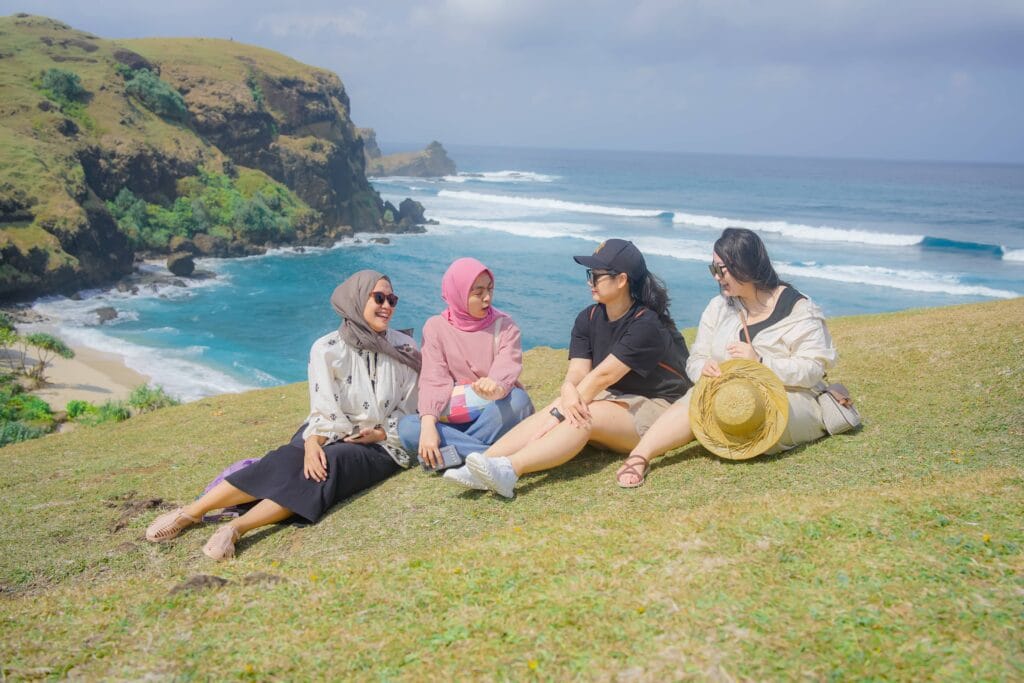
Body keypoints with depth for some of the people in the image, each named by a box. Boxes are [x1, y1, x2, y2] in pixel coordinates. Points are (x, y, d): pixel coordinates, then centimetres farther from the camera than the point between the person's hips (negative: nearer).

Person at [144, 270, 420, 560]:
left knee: (327, 466, -32)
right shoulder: (327, 349, -5)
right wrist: (312, 444, -28)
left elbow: (408, 409, 4)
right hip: (334, 437, 1)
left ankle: (235, 527, -43)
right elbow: (324, 413, -10)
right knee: (287, 460, -30)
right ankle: (191, 512, -27)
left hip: (377, 446, -1)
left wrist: (379, 433, -12)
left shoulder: (405, 348, -2)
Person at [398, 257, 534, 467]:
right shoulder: (436, 328, -1)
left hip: (496, 419, -1)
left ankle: (456, 454, -25)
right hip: (455, 421, 1)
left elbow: (506, 371, -20)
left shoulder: (504, 326, -3)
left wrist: (496, 388, -46)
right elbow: (433, 381, -11)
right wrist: (428, 425, -29)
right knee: (406, 427, -26)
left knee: (518, 399, -33)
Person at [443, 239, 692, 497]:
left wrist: (558, 415, -28)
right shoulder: (588, 318, 5)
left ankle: (509, 469, -52)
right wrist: (568, 392, -31)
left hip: (654, 407, -6)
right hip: (612, 399, 6)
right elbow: (577, 372, -6)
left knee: (585, 418, -34)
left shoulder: (646, 324, -18)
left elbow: (603, 376, -24)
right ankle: (479, 468, -39)